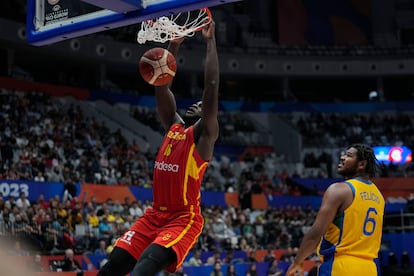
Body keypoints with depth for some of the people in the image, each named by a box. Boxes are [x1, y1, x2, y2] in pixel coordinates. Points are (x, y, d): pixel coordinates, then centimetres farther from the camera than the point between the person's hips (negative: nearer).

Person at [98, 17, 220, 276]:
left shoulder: (204, 135, -4)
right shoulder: (173, 126, 14)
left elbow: (212, 86, -14)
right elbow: (162, 86, 13)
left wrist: (211, 40, -12)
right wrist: (174, 45, 10)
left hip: (184, 218, -7)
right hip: (155, 215, 7)